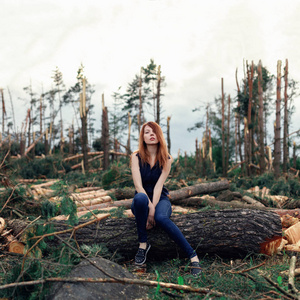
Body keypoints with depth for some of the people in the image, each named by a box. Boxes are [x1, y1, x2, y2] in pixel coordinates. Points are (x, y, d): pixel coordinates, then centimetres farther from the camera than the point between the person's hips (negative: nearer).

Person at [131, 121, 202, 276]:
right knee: (140, 198, -38)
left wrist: (153, 209, -24)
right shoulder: (136, 157, -4)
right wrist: (149, 206, -28)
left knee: (161, 217, -36)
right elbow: (138, 185, -15)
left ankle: (192, 255, -32)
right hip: (142, 201, 0)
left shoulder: (166, 159, -2)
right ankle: (143, 244, -24)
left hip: (160, 199, 0)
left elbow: (159, 185, -12)